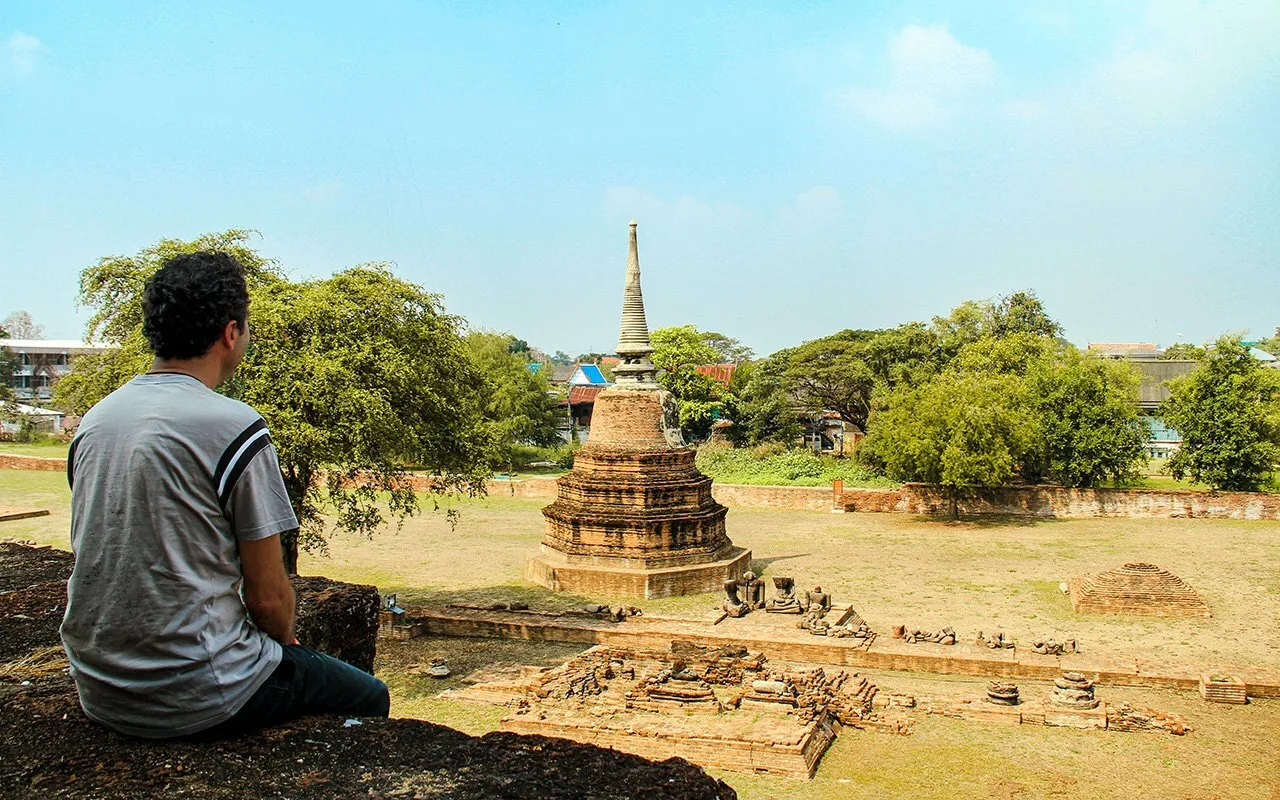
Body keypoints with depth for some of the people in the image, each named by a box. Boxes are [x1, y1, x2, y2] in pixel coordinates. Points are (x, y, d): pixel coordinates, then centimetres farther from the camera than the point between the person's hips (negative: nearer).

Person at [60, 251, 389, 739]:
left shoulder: (94, 420, 4)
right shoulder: (232, 426, -17)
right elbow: (268, 597, -14)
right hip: (194, 697, -8)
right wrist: (286, 639, 10)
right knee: (370, 698, 14)